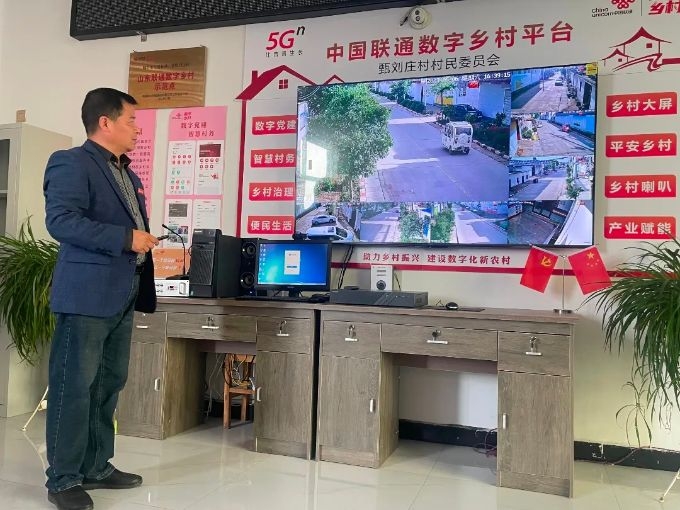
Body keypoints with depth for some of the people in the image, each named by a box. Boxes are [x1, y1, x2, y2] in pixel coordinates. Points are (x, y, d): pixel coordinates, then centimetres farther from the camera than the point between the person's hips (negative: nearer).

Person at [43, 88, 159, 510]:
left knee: (109, 384, 14)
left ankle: (97, 467, 26)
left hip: (123, 296, 9)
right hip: (87, 295, -9)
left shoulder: (127, 173, 20)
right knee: (74, 387, 0)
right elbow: (60, 220, -21)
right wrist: (127, 238, -21)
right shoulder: (72, 163, -8)